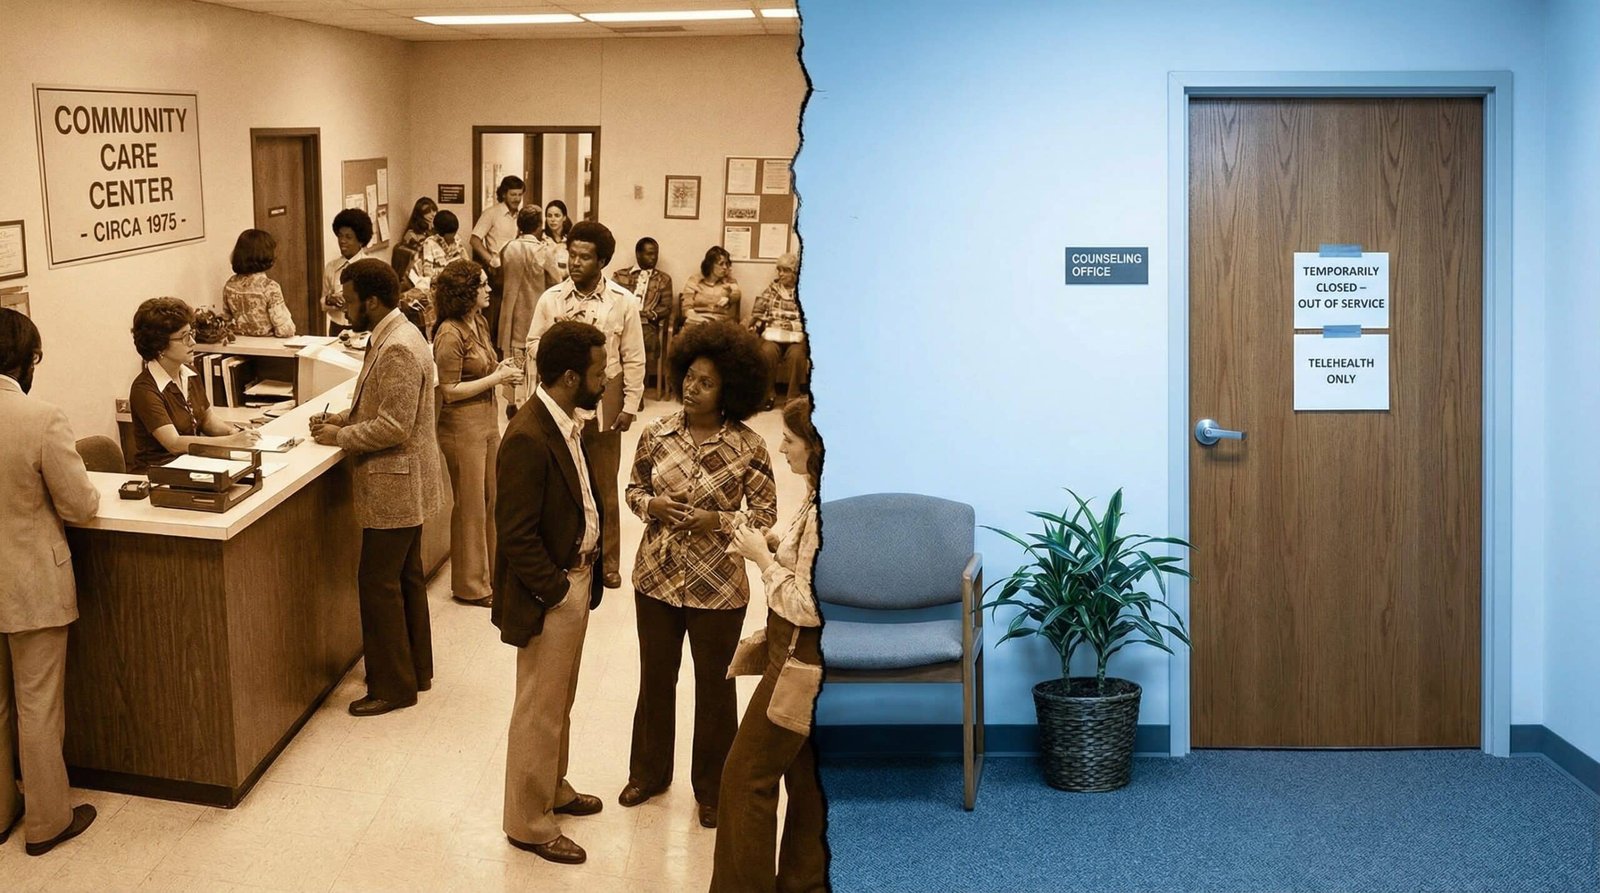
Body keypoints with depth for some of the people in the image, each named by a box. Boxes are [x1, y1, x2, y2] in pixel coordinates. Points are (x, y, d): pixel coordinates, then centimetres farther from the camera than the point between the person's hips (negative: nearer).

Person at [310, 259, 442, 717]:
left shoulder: (398, 349, -23)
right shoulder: (392, 337, 10)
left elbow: (393, 426, -26)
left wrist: (340, 436, -15)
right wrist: (342, 418, 6)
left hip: (394, 487, -11)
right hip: (404, 484, 11)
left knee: (379, 583, -3)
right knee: (406, 578, 19)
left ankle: (392, 686, 6)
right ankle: (416, 669, 30)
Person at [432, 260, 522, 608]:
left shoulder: (478, 323, 7)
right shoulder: (450, 334, -19)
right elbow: (450, 391, -19)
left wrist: (501, 371, 1)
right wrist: (496, 378, -17)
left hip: (487, 421, 8)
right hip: (462, 426, -8)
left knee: (491, 499, 16)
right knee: (470, 506, 3)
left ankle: (490, 570, 30)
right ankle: (469, 585, 16)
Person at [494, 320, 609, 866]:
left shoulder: (566, 423, 3)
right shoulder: (528, 439, -26)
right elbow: (517, 535, -25)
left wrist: (587, 571, 6)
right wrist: (556, 591, -18)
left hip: (575, 579, 9)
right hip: (550, 590, -9)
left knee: (560, 701, 24)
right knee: (539, 711, 5)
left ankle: (552, 788, 42)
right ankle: (528, 822, 18)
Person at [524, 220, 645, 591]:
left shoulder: (623, 302, -5)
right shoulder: (551, 298, -2)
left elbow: (634, 359, -2)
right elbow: (533, 343, 6)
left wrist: (630, 405, -4)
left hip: (605, 401, -1)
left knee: (604, 484, 9)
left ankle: (608, 560, 20)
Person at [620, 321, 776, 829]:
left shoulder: (748, 447, -13)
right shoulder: (657, 434, -4)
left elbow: (766, 513, -6)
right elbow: (634, 489, 8)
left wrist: (719, 522, -21)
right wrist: (652, 505, -14)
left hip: (717, 586, -3)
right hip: (657, 577, 3)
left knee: (714, 687, 11)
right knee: (655, 679, 18)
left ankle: (712, 788, 30)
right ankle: (650, 772, 39)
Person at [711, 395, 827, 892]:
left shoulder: (825, 513, -26)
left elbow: (808, 607, -25)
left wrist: (763, 558, -15)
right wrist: (774, 545, 2)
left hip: (802, 661, -10)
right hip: (807, 659, 10)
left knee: (747, 775, 1)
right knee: (805, 774, 19)